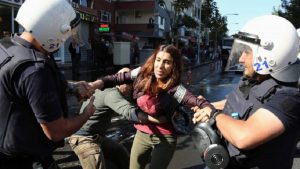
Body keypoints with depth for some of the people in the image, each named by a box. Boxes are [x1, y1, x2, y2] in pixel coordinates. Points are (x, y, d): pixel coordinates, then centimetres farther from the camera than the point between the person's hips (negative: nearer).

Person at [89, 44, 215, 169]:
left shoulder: (175, 89, -22)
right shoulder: (142, 74, -11)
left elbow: (200, 103, -30)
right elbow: (116, 79, -3)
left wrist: (208, 111, -53)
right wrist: (93, 85, -17)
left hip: (164, 138, -4)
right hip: (141, 134, 4)